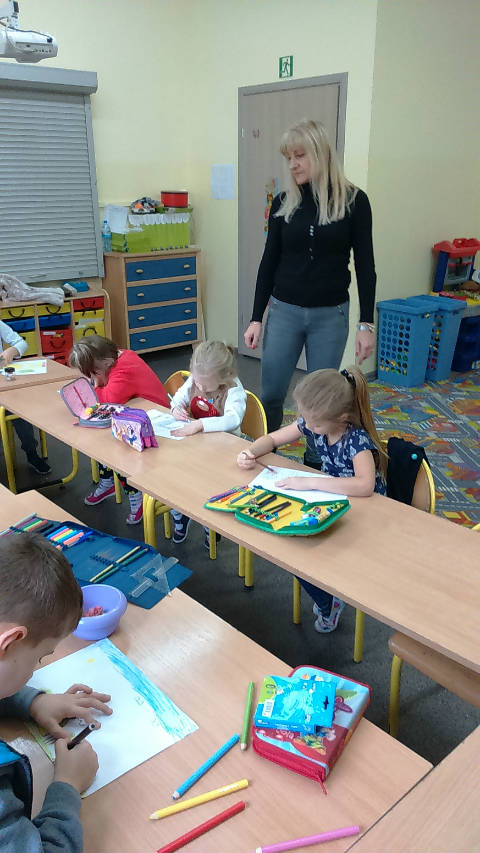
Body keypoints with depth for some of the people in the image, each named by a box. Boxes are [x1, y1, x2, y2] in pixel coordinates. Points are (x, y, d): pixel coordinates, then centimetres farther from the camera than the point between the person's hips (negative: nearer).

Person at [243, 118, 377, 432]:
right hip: (284, 311, 2)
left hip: (331, 314, -2)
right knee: (271, 394, 5)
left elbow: (365, 265, -2)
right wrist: (256, 318, 2)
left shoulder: (353, 200, -4)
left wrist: (367, 323, -6)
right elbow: (269, 261, 5)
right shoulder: (284, 203, 2)